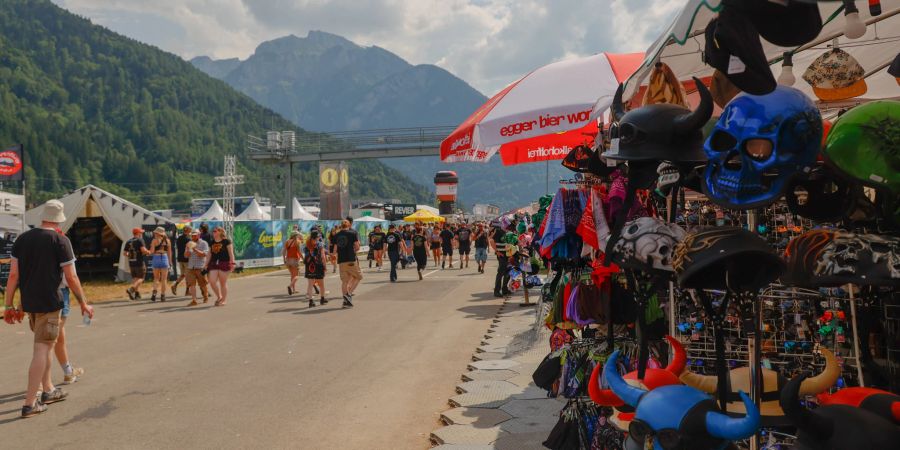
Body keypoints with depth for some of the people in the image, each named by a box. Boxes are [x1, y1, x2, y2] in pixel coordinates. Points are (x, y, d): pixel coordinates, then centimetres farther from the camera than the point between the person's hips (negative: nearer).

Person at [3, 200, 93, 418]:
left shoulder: (22, 238, 6)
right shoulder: (60, 241, -10)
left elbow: (13, 275, 4)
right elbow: (71, 278, -11)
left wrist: (9, 305, 9)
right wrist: (84, 304, -1)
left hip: (28, 302, 6)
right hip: (49, 302, -6)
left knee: (45, 346, 21)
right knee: (41, 349, 0)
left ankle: (48, 391, 32)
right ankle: (30, 404, 1)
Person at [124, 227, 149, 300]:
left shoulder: (128, 242, 11)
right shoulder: (140, 240, -9)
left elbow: (125, 253, 11)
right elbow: (143, 250, -22)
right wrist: (148, 252, -3)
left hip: (131, 263, 6)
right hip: (139, 262, -6)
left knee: (135, 278, 12)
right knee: (140, 278, -1)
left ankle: (137, 294, 8)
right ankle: (131, 289, -21)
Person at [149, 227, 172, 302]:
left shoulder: (154, 240, -4)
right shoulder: (167, 240, 5)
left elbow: (152, 251, -9)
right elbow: (169, 252, 8)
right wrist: (169, 262, 15)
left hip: (156, 258, -1)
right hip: (165, 259, 1)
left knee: (156, 278, 13)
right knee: (164, 279, 6)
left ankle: (154, 293, -4)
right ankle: (162, 296, 7)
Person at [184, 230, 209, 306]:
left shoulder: (204, 243, -1)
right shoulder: (189, 244, 13)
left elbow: (204, 254, -12)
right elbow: (186, 255, 7)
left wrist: (195, 249, -22)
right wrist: (188, 249, -12)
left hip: (200, 267, -3)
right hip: (191, 267, 4)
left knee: (202, 284, 6)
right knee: (191, 284, -8)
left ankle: (206, 297, 27)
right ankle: (194, 300, -10)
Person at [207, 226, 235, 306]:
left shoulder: (226, 241, -1)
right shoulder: (212, 243, 15)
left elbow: (231, 253, -4)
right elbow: (209, 254, 19)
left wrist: (232, 263, -11)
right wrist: (206, 264, 15)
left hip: (224, 263, -5)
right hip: (213, 264, 5)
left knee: (223, 283, 0)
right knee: (212, 281, -7)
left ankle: (224, 300, 11)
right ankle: (219, 297, 14)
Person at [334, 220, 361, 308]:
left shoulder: (336, 236, 10)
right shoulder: (353, 233, -1)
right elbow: (357, 248, -3)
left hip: (341, 261, 4)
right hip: (351, 260, -4)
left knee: (344, 281, 10)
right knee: (358, 277, 12)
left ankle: (346, 301, 9)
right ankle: (349, 293, -5)